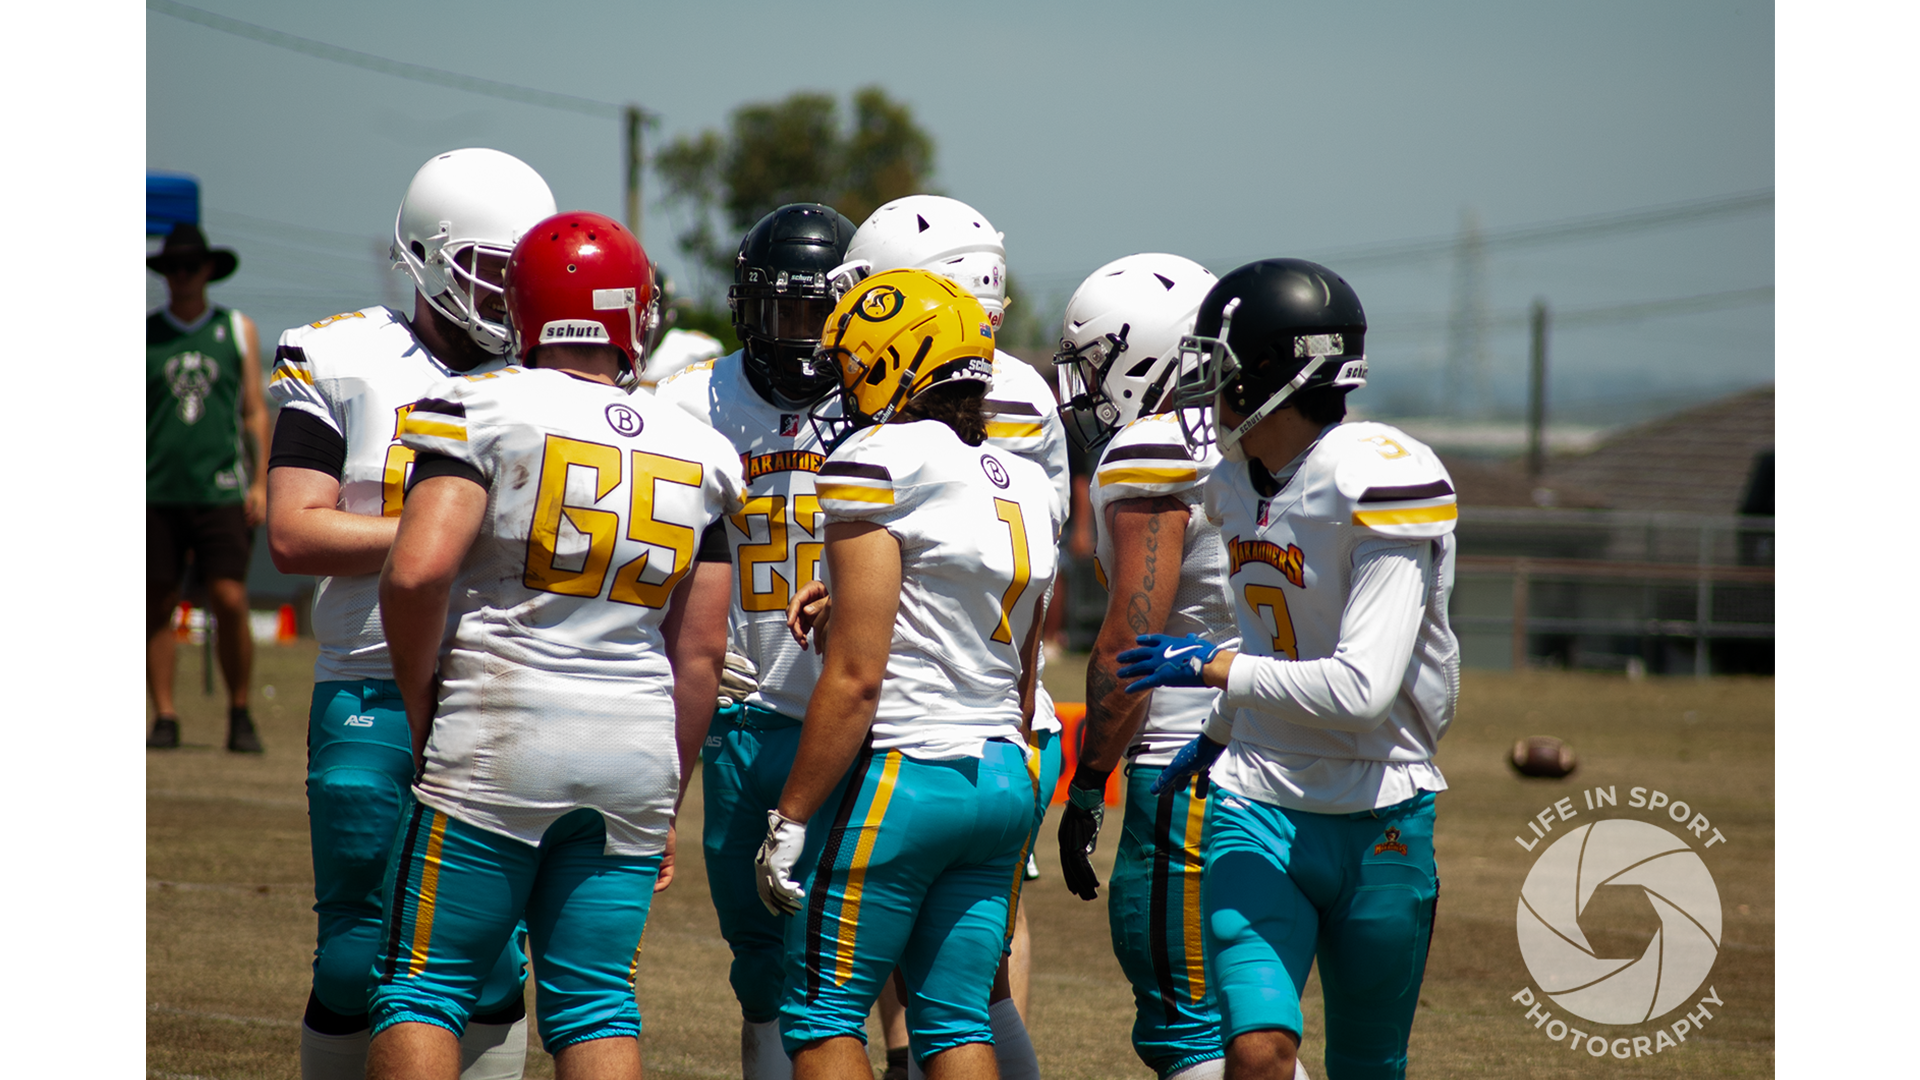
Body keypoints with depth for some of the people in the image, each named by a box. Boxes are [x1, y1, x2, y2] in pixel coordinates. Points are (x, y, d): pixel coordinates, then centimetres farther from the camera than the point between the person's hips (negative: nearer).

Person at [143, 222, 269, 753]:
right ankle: (164, 718, 6)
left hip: (221, 489, -1)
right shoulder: (147, 333, 10)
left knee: (230, 602, -9)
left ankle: (240, 714, 4)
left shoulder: (238, 330, 11)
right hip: (155, 490, 1)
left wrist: (260, 481, 3)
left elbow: (254, 410, 12)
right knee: (155, 605, -1)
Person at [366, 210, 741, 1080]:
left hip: (500, 741, -4)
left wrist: (422, 709, -2)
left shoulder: (485, 409, -6)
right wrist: (667, 802, 20)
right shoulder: (699, 455, 9)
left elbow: (418, 569, -17)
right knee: (596, 1001, 9)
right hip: (637, 744, 4)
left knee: (424, 986, 4)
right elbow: (699, 655, 11)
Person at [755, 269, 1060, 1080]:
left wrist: (792, 816, -11)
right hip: (1005, 777, 7)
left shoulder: (878, 465, -12)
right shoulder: (1026, 486, 11)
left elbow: (855, 677, -15)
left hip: (898, 775, -7)